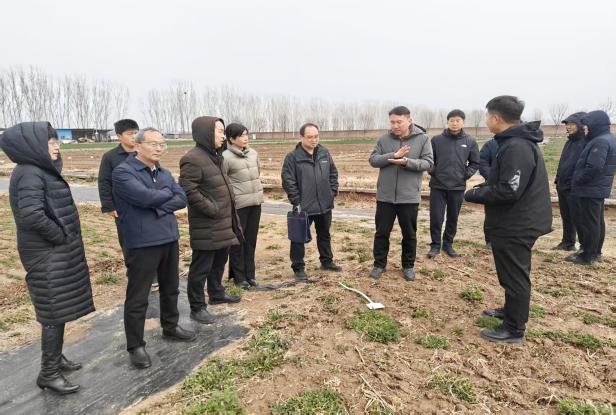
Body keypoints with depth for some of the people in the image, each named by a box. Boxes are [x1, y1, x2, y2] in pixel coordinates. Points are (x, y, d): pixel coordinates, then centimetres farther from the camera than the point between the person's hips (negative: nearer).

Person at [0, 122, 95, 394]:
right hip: (47, 254, -9)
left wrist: (65, 237, 9)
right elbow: (31, 215, -29)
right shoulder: (30, 174, -18)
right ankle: (48, 373, 13)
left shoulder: (42, 171, 11)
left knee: (58, 309, 18)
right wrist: (60, 236, -16)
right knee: (55, 312, 0)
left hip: (56, 251, 9)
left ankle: (55, 358, 33)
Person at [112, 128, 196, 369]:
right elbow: (145, 196, -24)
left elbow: (182, 199, 1)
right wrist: (167, 193, -5)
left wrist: (159, 207, -15)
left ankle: (170, 327, 40)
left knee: (170, 288, 20)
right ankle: (135, 345, 19)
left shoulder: (164, 173, 11)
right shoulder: (123, 172, -10)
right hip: (142, 243, -7)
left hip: (170, 239, 7)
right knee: (138, 297, 3)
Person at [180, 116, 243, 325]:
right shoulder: (193, 159, -17)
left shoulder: (214, 156, 14)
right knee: (201, 266, 1)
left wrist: (228, 209, 13)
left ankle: (217, 293, 39)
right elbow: (188, 190, -23)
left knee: (220, 260, 21)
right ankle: (197, 307, 14)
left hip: (223, 222, 10)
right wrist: (211, 209, -20)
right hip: (206, 225, -10)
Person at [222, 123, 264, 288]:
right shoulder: (226, 157, -13)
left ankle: (250, 274, 24)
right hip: (238, 204, -6)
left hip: (256, 202, 6)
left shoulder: (253, 153, 8)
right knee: (237, 241, 5)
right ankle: (239, 276, 18)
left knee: (251, 240, 13)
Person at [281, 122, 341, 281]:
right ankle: (298, 268, 16)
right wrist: (296, 201, -14)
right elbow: (288, 181, -12)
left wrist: (333, 192, 5)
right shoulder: (293, 157, -11)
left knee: (324, 235, 19)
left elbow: (333, 173, 14)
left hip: (324, 204, 5)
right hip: (303, 206, -5)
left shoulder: (324, 153, 6)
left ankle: (327, 261, 36)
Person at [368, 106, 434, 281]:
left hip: (409, 196, -1)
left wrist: (407, 162, -25)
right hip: (385, 195, 1)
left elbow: (428, 163, -8)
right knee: (382, 232, 10)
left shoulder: (423, 139, -3)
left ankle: (408, 266, 30)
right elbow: (373, 160, -5)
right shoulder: (384, 139, 2)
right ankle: (379, 264, 26)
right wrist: (393, 155, -21)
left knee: (409, 234, 12)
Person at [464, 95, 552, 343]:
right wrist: (482, 189, 5)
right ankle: (511, 311, 41)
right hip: (516, 223, 10)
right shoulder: (519, 142, 10)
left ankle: (514, 329, 17)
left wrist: (474, 195, -15)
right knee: (512, 274, 23)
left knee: (514, 276, 3)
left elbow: (508, 191, -28)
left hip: (515, 226, -10)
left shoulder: (516, 147, -24)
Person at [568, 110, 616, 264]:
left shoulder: (600, 141, -19)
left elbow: (594, 167, -27)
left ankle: (587, 256, 3)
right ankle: (595, 252, 26)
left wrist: (578, 180, -14)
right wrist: (578, 181, 15)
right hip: (599, 189, 10)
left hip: (590, 190, -10)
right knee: (596, 222, 16)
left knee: (587, 222, -4)